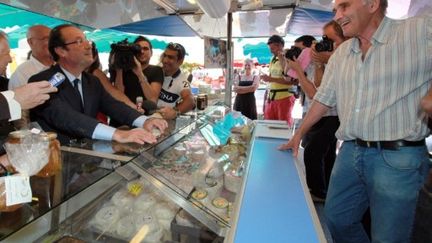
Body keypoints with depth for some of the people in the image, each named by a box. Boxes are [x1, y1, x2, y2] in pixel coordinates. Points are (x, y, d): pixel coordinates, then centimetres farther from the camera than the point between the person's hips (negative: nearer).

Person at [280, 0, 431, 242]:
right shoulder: (341, 53, 10)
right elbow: (324, 98, 16)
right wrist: (299, 134, 18)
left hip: (397, 157, -5)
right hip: (350, 152, 6)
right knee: (337, 218, 16)